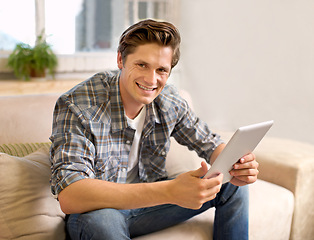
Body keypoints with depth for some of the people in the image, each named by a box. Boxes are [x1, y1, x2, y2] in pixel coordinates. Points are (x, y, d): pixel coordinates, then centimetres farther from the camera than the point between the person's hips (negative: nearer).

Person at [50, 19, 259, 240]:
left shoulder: (169, 101, -9)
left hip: (147, 202, 6)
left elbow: (210, 144, 4)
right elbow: (69, 196, -38)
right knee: (100, 220, -41)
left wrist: (235, 165, -22)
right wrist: (169, 192, -45)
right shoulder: (77, 106, -26)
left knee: (232, 185, 0)